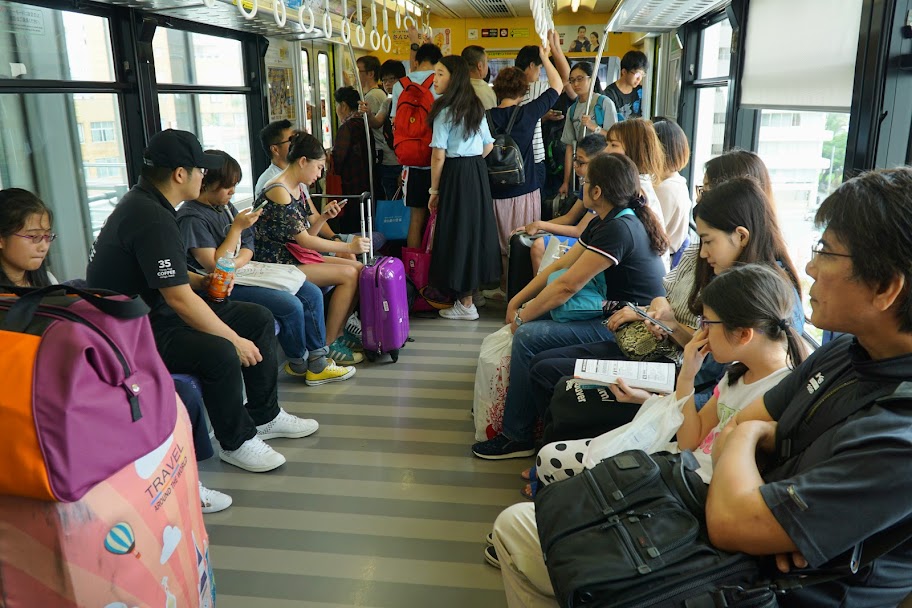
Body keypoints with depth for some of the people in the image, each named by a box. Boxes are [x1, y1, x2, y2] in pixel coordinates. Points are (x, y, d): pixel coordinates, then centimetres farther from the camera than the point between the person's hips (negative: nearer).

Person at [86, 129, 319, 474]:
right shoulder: (152, 219, -25)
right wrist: (236, 340, -20)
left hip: (152, 308, 11)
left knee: (260, 320, 5)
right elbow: (179, 299, -27)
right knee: (220, 353, -35)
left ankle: (264, 417, 17)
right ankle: (236, 443, -10)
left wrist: (200, 281, 3)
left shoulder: (143, 201, 8)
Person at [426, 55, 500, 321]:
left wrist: (434, 190, -8)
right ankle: (475, 283, 27)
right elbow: (488, 145, 17)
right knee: (476, 228, 15)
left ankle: (465, 303, 4)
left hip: (455, 176, -8)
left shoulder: (444, 111, -12)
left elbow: (439, 155, -15)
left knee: (457, 234, -1)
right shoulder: (477, 107, 11)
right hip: (479, 173, 8)